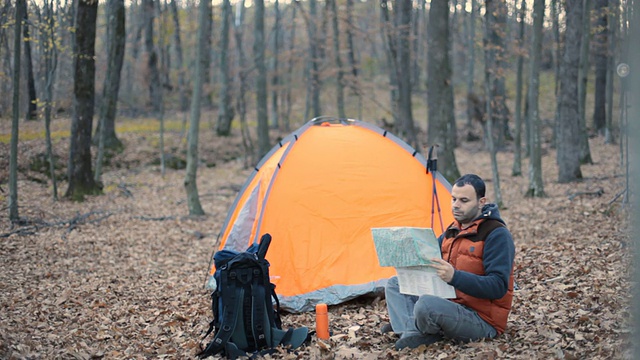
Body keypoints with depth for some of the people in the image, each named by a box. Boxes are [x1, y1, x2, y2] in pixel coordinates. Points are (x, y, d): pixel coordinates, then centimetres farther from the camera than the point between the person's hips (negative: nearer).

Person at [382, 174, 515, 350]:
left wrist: (455, 277, -35)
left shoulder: (496, 234, -13)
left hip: (482, 322, -9)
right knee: (395, 284, 6)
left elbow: (498, 287, -23)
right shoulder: (453, 231, 12)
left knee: (427, 305, -36)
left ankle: (407, 324, -2)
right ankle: (414, 332, -17)